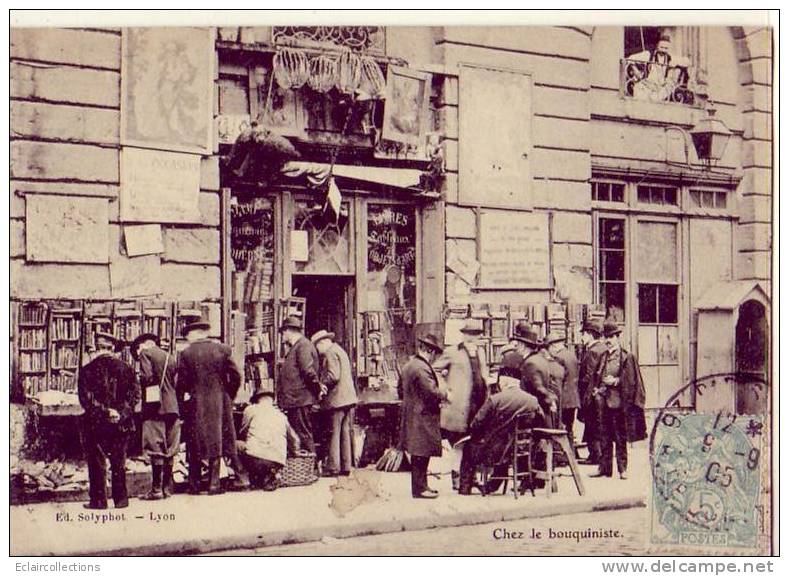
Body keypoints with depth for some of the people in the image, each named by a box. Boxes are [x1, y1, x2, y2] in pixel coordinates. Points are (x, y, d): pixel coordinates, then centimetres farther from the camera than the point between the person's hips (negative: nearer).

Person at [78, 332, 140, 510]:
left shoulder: (88, 369, -4)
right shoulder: (125, 368, 3)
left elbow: (85, 397, -11)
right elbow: (134, 393, -1)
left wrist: (103, 412, -10)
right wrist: (121, 413, -5)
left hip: (96, 422, -2)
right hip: (121, 423, 3)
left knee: (97, 463, 5)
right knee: (119, 462, 11)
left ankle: (98, 500, 5)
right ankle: (121, 499, 13)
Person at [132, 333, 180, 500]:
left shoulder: (146, 353, -2)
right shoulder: (170, 358, 17)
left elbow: (147, 377, -13)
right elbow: (177, 384, 14)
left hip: (155, 406, -6)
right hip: (172, 407, 6)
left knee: (155, 449, -7)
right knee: (169, 449, 8)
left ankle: (157, 488, -9)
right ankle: (167, 487, 10)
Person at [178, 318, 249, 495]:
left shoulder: (186, 354, -6)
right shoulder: (222, 350, -1)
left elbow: (182, 383, -6)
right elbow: (236, 377, -1)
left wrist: (185, 398, 9)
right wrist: (229, 397, 11)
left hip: (196, 405, -2)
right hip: (220, 403, 2)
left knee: (196, 442, 6)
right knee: (224, 439, 10)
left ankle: (194, 484, 7)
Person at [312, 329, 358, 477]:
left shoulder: (330, 353, -10)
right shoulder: (340, 351, 20)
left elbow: (333, 376, -20)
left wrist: (320, 385, -7)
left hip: (337, 399, -9)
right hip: (349, 398, 9)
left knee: (334, 433, -5)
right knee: (346, 432, 10)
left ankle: (333, 467, -4)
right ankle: (346, 466, 12)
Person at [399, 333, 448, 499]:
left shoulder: (408, 365, 13)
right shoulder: (422, 368, -19)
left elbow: (402, 389, 20)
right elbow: (431, 392, -24)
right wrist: (444, 394, -5)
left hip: (411, 415, 10)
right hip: (422, 418, -10)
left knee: (419, 455, 15)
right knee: (421, 454, -4)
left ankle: (421, 485, 22)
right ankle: (419, 488, 1)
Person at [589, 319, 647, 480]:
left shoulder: (627, 357, -3)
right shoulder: (603, 357, 14)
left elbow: (631, 381, -5)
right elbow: (596, 377, 20)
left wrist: (615, 381, -16)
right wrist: (596, 388, 2)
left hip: (619, 402, -5)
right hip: (604, 402, 5)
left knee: (620, 437, 1)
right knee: (604, 437, 7)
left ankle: (622, 468, 8)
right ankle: (604, 467, 13)